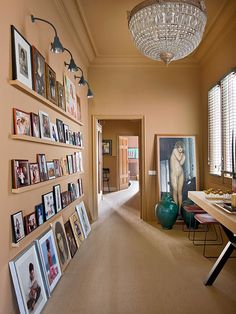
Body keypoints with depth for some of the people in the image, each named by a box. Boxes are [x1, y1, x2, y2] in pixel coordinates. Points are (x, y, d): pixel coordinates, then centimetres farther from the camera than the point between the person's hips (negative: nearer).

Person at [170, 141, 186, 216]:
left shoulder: (182, 154, 12)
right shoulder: (174, 150, -2)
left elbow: (181, 163, -5)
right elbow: (179, 159, -13)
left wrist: (182, 153, -4)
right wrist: (181, 153, 0)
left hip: (181, 174, 5)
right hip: (174, 174, -5)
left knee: (180, 192, 5)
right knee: (175, 191, -4)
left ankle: (180, 209, 9)